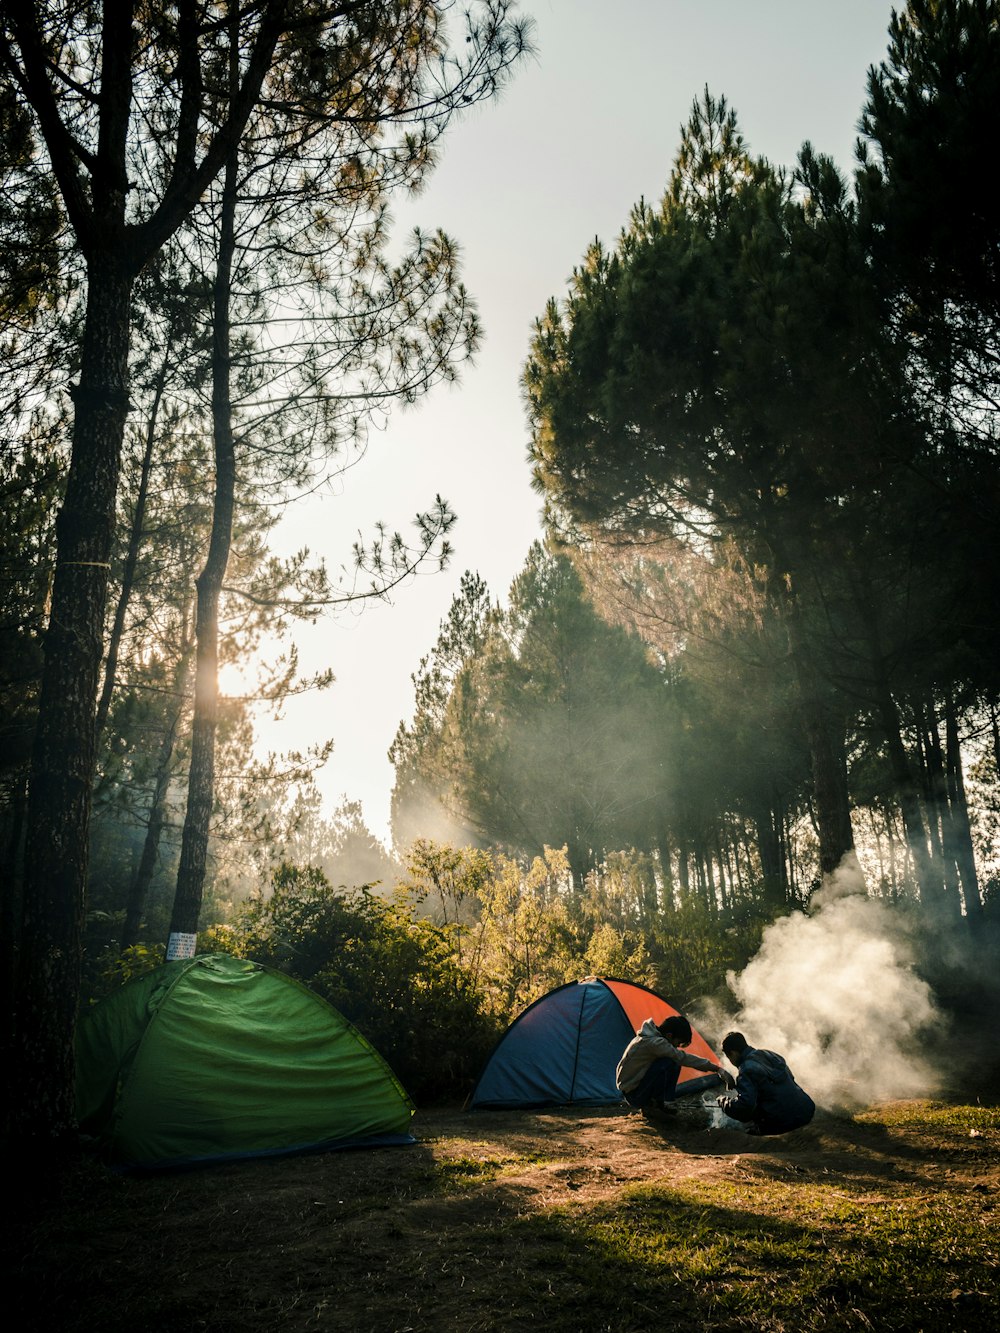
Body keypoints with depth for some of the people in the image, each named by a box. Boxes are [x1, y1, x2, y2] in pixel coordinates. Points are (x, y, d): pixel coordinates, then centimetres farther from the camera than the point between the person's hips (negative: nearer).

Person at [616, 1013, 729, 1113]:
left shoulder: (651, 1035, 4)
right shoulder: (654, 1042, -25)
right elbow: (683, 1058, -27)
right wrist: (717, 1069, -23)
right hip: (633, 1095, -9)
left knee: (675, 1064, 1)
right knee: (668, 1063, -24)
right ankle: (650, 1106, -11)